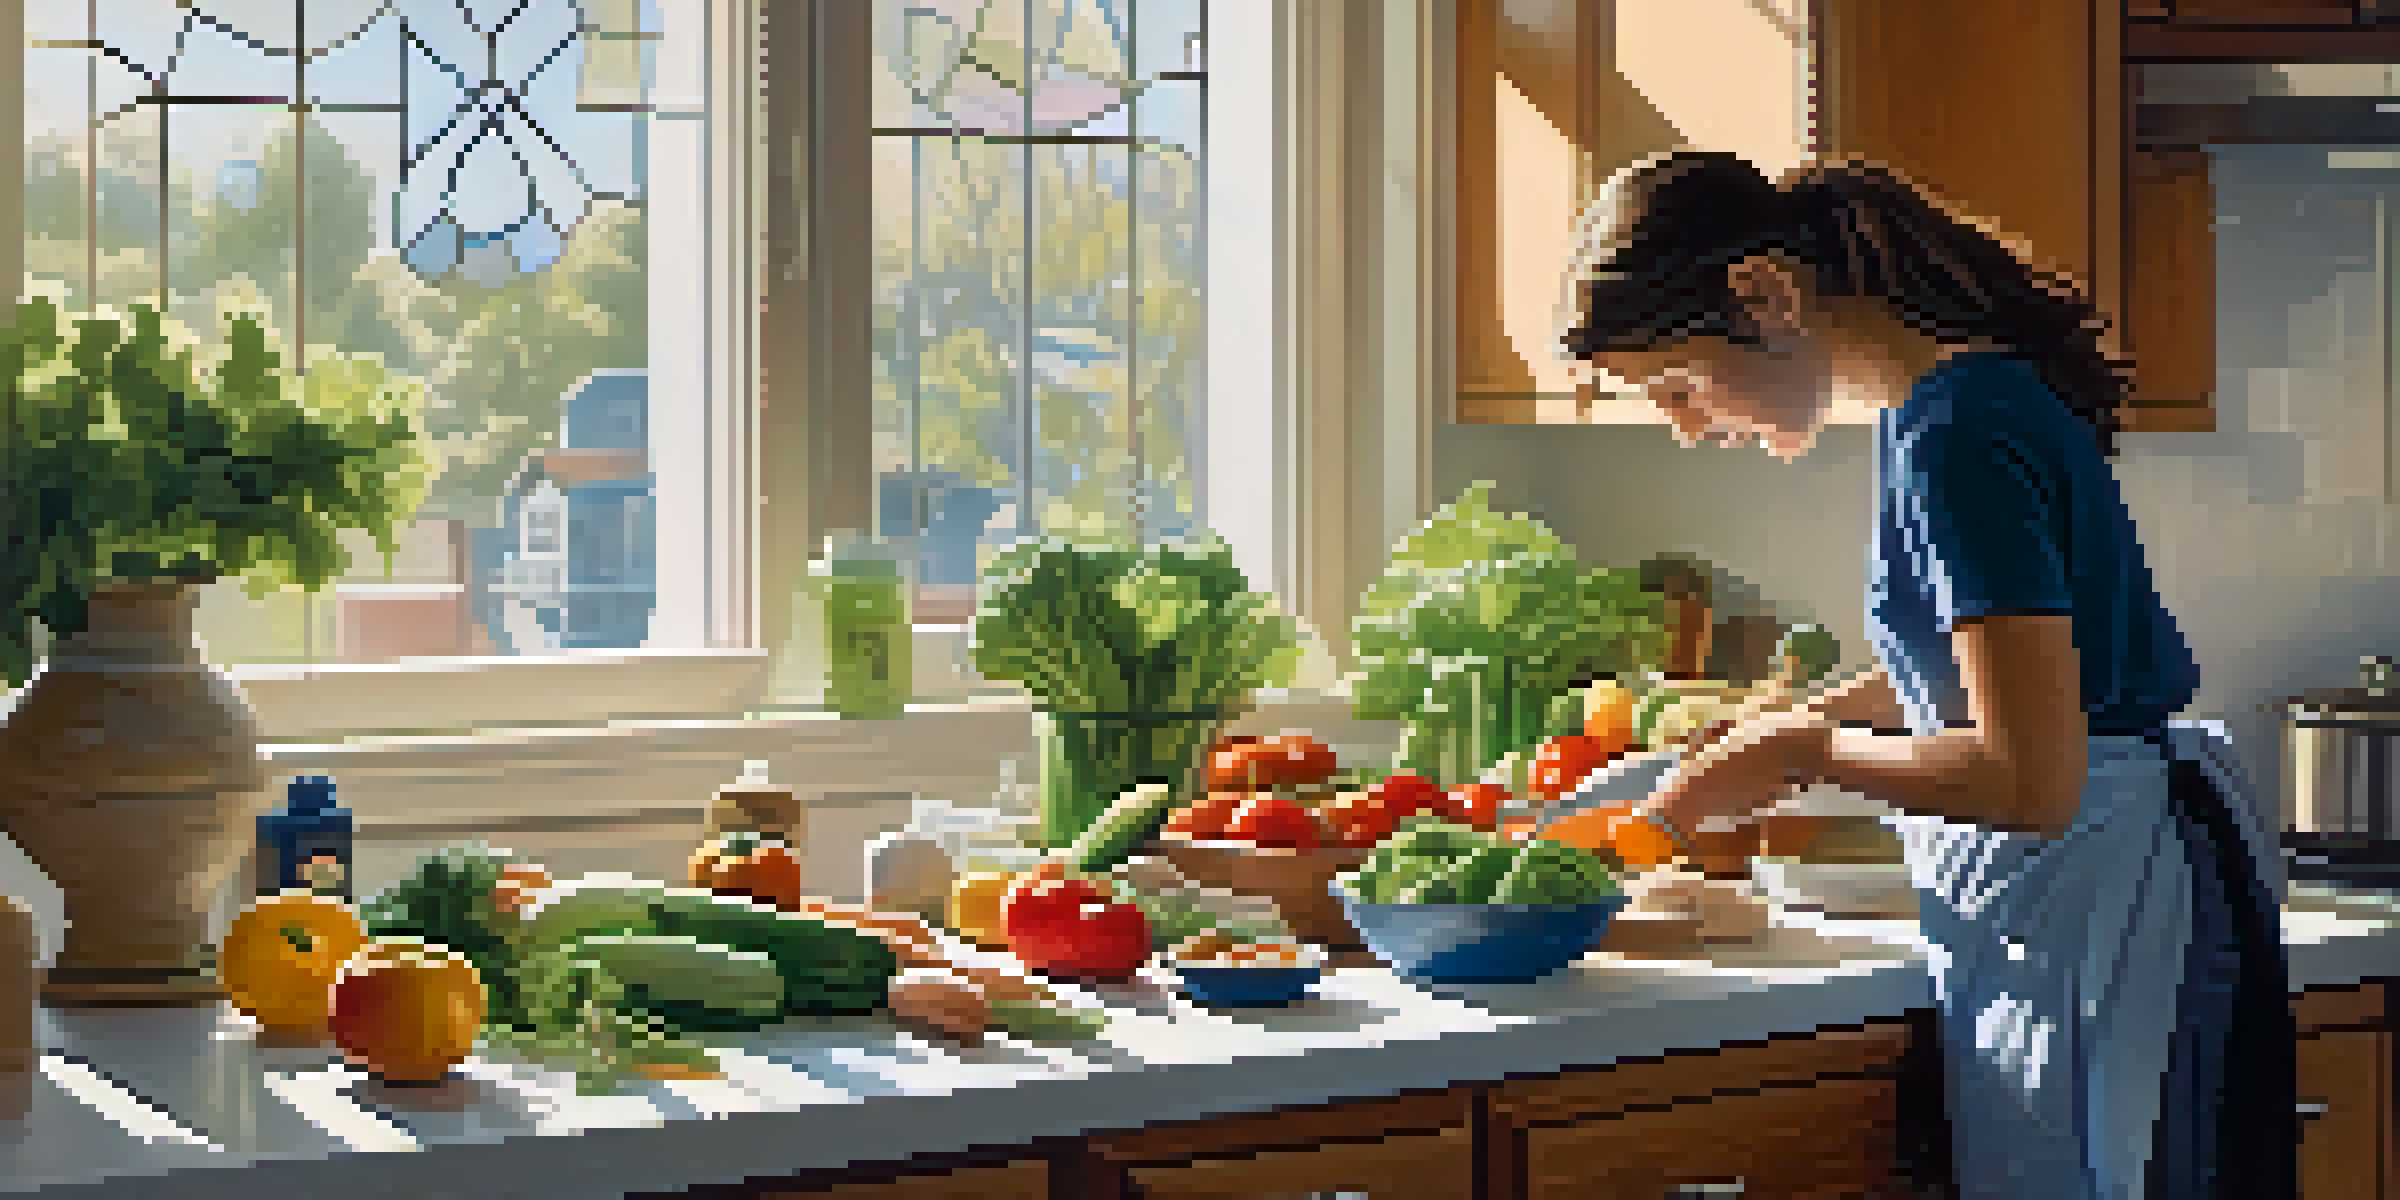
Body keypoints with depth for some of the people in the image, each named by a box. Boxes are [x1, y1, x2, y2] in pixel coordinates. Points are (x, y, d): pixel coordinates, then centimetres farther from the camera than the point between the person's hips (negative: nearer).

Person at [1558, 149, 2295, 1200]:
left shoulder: (1953, 438, -20)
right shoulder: (1944, 400, 10)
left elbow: (2032, 780, -25)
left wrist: (1807, 751, -11)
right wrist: (1780, 720, 15)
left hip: (2099, 906, -10)